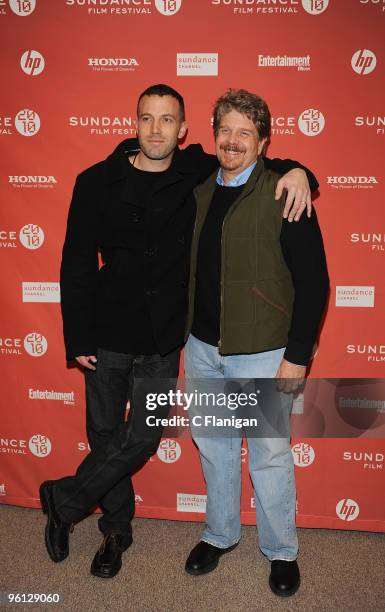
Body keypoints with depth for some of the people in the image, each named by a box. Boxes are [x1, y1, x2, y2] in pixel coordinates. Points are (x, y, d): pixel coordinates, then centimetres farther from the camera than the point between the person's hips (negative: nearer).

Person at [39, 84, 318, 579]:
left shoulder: (198, 172, -3)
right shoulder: (97, 182, -6)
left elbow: (251, 163, 10)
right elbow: (77, 263, -3)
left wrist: (294, 170, -13)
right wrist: (77, 339, -5)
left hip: (163, 339, 1)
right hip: (107, 335, 0)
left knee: (141, 438, 5)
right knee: (105, 434, 12)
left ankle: (62, 501, 31)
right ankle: (116, 529, 38)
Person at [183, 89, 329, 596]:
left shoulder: (285, 196, -11)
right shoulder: (199, 192, 6)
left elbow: (314, 282, -12)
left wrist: (297, 355, -14)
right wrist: (190, 334, 12)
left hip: (261, 354, -5)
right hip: (203, 348, 6)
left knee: (270, 456, 9)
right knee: (213, 447, 18)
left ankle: (281, 551, 32)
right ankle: (220, 535, 40)